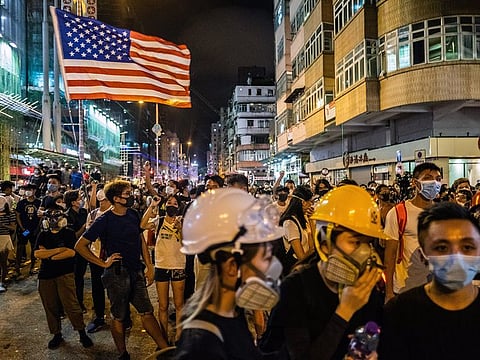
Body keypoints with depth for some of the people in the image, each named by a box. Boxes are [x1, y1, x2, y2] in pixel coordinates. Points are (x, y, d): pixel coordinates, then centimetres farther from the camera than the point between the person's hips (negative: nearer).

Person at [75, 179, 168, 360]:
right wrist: (103, 263, -10)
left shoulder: (134, 215, 3)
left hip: (137, 272, 5)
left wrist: (149, 266, 7)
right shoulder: (104, 221, -13)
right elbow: (80, 246, -10)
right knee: (119, 317, 10)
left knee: (147, 312, 10)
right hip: (117, 273, -5)